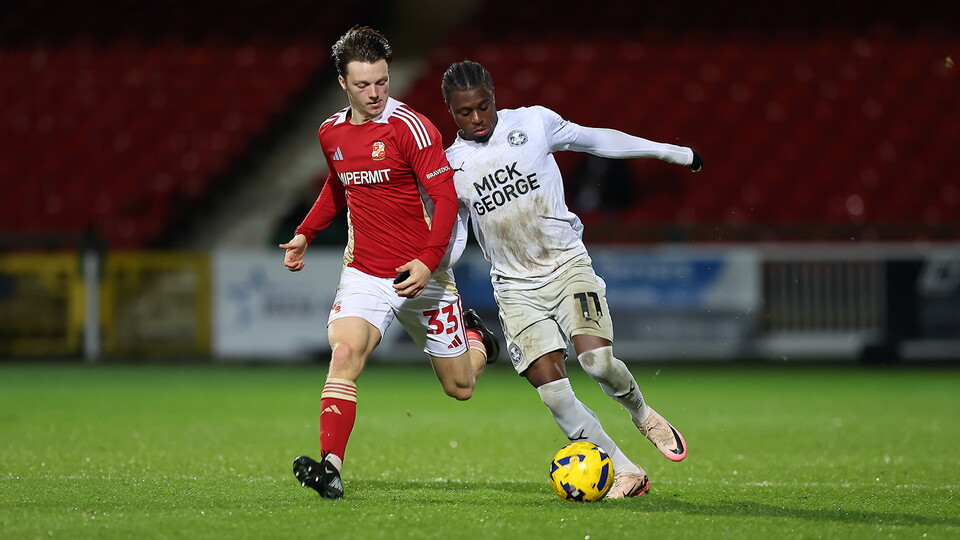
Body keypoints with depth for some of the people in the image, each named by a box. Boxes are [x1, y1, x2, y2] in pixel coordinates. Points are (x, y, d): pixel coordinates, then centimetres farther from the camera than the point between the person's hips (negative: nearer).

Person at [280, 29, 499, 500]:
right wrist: (305, 234, 14)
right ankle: (331, 468, -28)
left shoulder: (409, 126, -14)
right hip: (364, 274, 3)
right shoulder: (331, 133, 4)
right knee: (344, 354, -25)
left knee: (460, 388, 9)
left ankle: (476, 338, 44)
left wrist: (428, 261, -28)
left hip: (422, 275, -3)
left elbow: (445, 197, -16)